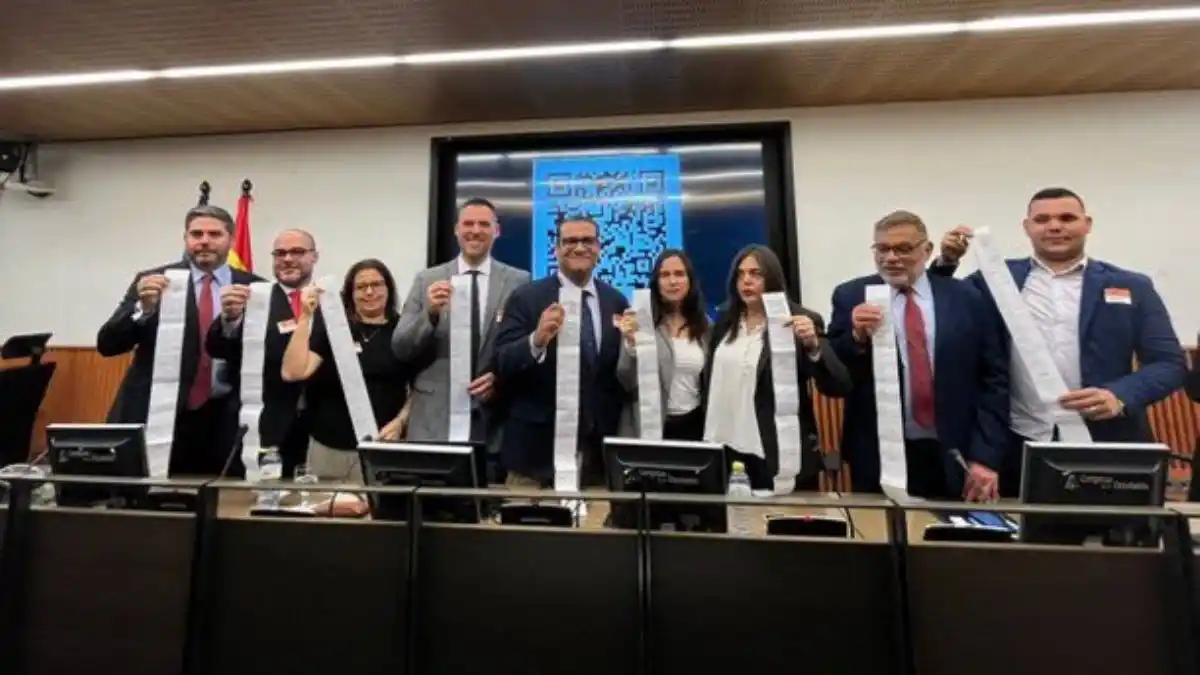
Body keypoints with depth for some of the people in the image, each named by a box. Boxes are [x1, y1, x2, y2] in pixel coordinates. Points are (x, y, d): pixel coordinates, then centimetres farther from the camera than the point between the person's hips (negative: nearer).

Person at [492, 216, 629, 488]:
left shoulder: (616, 301, 5)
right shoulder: (526, 298, -5)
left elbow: (623, 375, 12)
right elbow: (501, 366, -13)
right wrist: (536, 340, -29)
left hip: (598, 448, 4)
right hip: (536, 445, -3)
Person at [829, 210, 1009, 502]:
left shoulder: (968, 299, 2)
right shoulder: (851, 297, -2)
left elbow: (994, 379, 3)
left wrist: (986, 457, -3)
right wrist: (856, 336, -21)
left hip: (953, 458, 2)